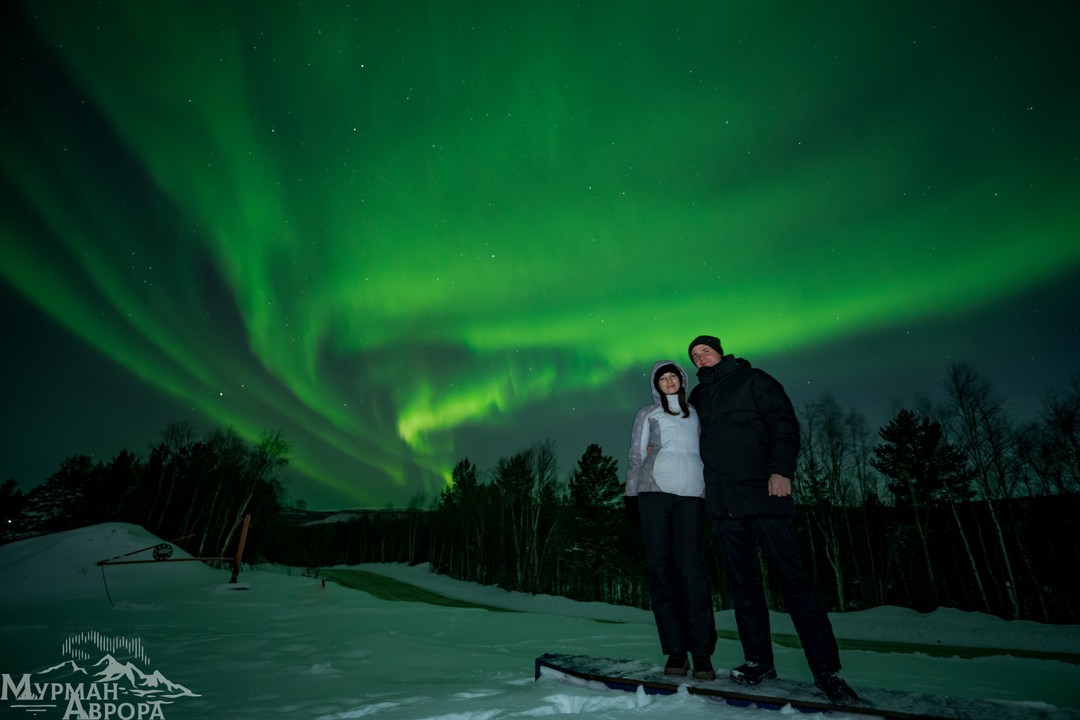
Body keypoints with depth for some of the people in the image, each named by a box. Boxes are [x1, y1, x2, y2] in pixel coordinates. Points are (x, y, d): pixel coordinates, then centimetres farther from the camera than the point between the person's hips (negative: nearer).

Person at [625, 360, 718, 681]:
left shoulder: (695, 414, 21)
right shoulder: (647, 414, 15)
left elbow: (706, 450, 22)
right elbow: (635, 456, 10)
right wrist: (630, 495, 2)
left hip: (691, 493, 1)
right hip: (654, 490, -1)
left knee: (691, 566, -9)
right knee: (661, 566, -4)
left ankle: (702, 653, -4)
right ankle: (676, 651, 2)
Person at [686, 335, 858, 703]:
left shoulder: (753, 380, 4)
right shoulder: (697, 396, 18)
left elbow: (785, 423, -4)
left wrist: (781, 469, -16)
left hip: (763, 493, -4)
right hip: (723, 503, 5)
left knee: (792, 577, -4)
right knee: (743, 581, 8)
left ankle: (827, 669, 2)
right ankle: (759, 660, 17)